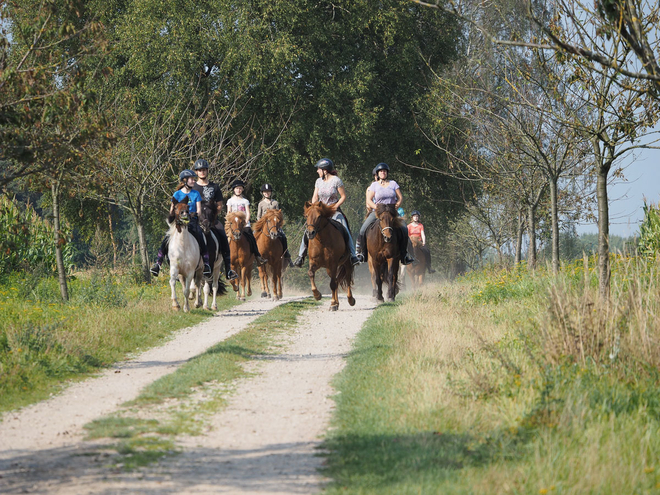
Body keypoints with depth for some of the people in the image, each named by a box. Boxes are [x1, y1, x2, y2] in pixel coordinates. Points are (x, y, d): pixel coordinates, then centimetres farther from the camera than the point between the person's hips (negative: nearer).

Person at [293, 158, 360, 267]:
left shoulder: (336, 180, -8)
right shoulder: (318, 181, 5)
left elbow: (343, 196, -4)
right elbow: (315, 197, 8)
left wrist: (336, 206, -18)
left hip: (334, 211, -4)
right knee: (308, 232, -9)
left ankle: (352, 255, -13)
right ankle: (301, 256, 0)